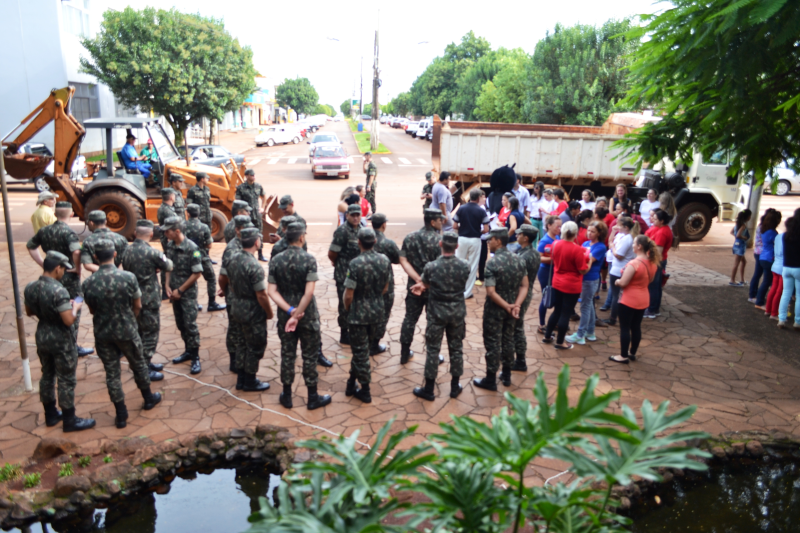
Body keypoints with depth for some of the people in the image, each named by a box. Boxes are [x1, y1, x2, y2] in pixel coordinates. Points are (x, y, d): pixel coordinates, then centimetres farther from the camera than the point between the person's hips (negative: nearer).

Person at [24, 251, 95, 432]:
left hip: (41, 337, 8)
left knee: (47, 376, 21)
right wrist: (75, 307, -11)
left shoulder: (30, 287, -2)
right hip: (60, 340, -8)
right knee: (66, 380, 4)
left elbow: (29, 312, 13)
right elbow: (69, 321, -28)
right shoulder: (58, 290, -27)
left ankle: (50, 415, 35)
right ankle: (70, 421, 14)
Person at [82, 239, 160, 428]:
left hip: (103, 334, 1)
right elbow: (137, 306, -7)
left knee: (111, 373, 11)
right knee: (138, 365, 20)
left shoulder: (88, 283, -12)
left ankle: (121, 415, 19)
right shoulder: (128, 277, -17)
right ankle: (148, 398, 38)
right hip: (127, 331, -1)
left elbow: (92, 310, 3)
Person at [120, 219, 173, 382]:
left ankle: (146, 363, 32)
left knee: (141, 331, 20)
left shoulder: (127, 251, 1)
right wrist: (163, 258, 14)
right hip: (149, 299, -7)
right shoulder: (152, 252, -19)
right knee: (151, 333, 2)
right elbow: (168, 266, -6)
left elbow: (127, 270, 11)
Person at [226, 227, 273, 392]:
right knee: (256, 347, 9)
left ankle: (243, 376, 34)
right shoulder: (254, 266, -26)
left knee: (246, 343, 23)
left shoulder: (232, 260, -1)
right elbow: (261, 295, -23)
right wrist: (269, 312, -10)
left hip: (237, 307, 8)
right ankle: (250, 382, 20)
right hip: (253, 312, -8)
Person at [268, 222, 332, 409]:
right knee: (310, 357, 9)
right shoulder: (309, 259, -15)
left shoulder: (276, 261, -3)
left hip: (285, 316, 3)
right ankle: (313, 398, 19)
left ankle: (287, 396, 25)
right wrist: (297, 315, -18)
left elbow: (272, 291, -9)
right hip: (308, 315, -3)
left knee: (287, 355, 14)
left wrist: (290, 310, -14)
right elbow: (309, 292, -22)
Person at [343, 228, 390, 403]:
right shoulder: (384, 260, -5)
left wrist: (347, 309, 1)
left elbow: (348, 295, -18)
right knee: (362, 349, 20)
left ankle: (365, 391, 16)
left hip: (359, 314, -5)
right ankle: (352, 383, 33)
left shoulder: (356, 263, -22)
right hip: (377, 312, 5)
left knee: (361, 352, 7)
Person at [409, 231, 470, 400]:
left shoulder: (431, 266, -18)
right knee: (456, 348, 14)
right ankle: (455, 386, 26)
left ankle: (429, 389, 14)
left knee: (433, 349, 7)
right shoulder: (464, 266, -9)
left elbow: (424, 283, -1)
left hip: (437, 312, -2)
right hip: (457, 312, 2)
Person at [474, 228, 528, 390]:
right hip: (511, 308, 6)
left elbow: (491, 292, -25)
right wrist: (516, 305, -12)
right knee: (508, 340, 19)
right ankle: (506, 375, 31)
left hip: (495, 310, -6)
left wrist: (507, 307, -16)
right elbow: (524, 286, -3)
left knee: (493, 343, 5)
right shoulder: (519, 260, -1)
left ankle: (491, 380, 15)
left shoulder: (492, 263, -21)